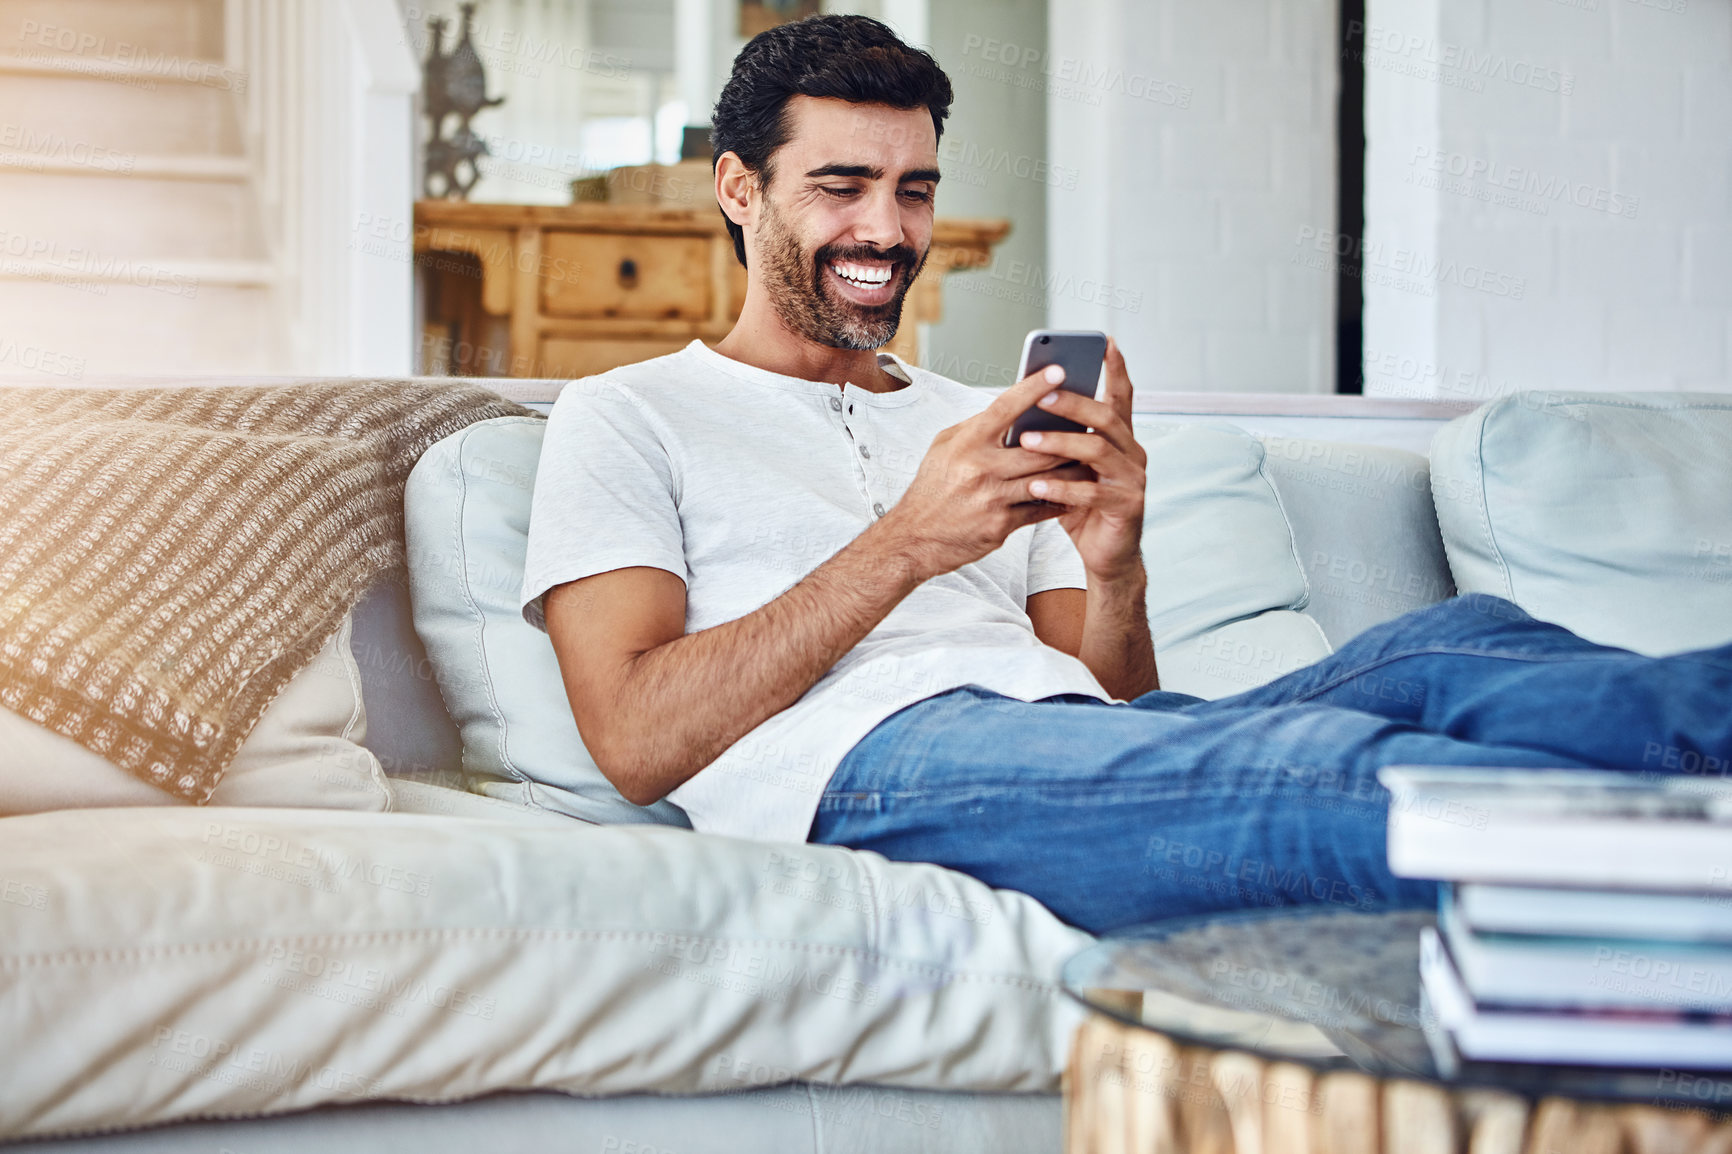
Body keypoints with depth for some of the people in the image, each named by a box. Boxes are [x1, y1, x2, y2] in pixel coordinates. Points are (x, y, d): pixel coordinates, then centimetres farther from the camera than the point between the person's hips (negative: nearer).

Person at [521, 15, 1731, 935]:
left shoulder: (983, 425, 30)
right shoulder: (631, 418, 16)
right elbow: (636, 740, -2)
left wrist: (1115, 566, -3)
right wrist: (905, 544, -7)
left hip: (1090, 753, 6)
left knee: (1450, 649, -25)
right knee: (1303, 757, -36)